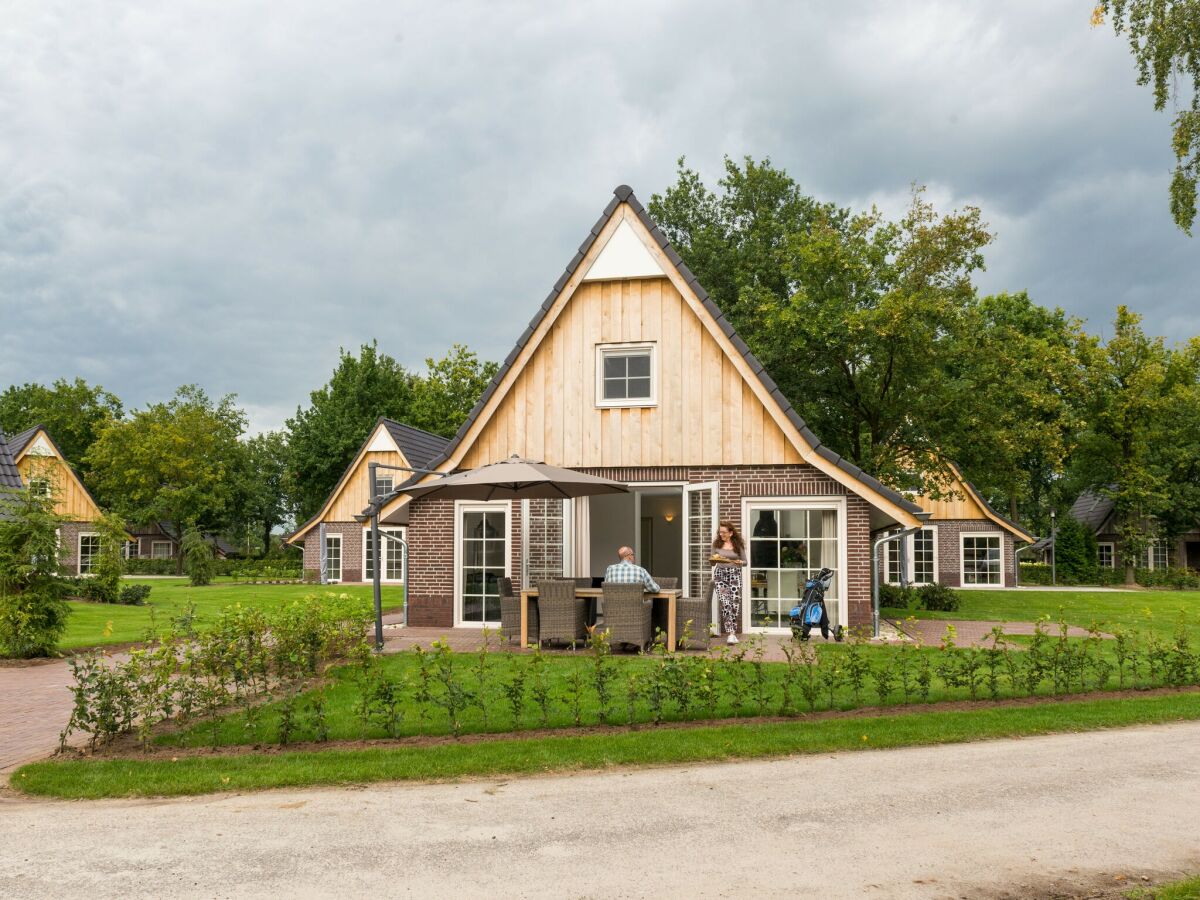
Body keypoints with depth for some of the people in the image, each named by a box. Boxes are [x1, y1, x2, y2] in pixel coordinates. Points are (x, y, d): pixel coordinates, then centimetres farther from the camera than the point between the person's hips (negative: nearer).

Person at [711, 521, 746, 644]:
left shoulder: (738, 545, 5)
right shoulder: (716, 544, 6)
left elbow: (745, 561, 10)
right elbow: (712, 563, 11)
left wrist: (740, 562, -12)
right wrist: (714, 559, -10)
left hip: (735, 575, 0)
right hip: (720, 575, 0)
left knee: (735, 604, -5)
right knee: (725, 604, -14)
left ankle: (733, 633, 9)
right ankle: (731, 633, -13)